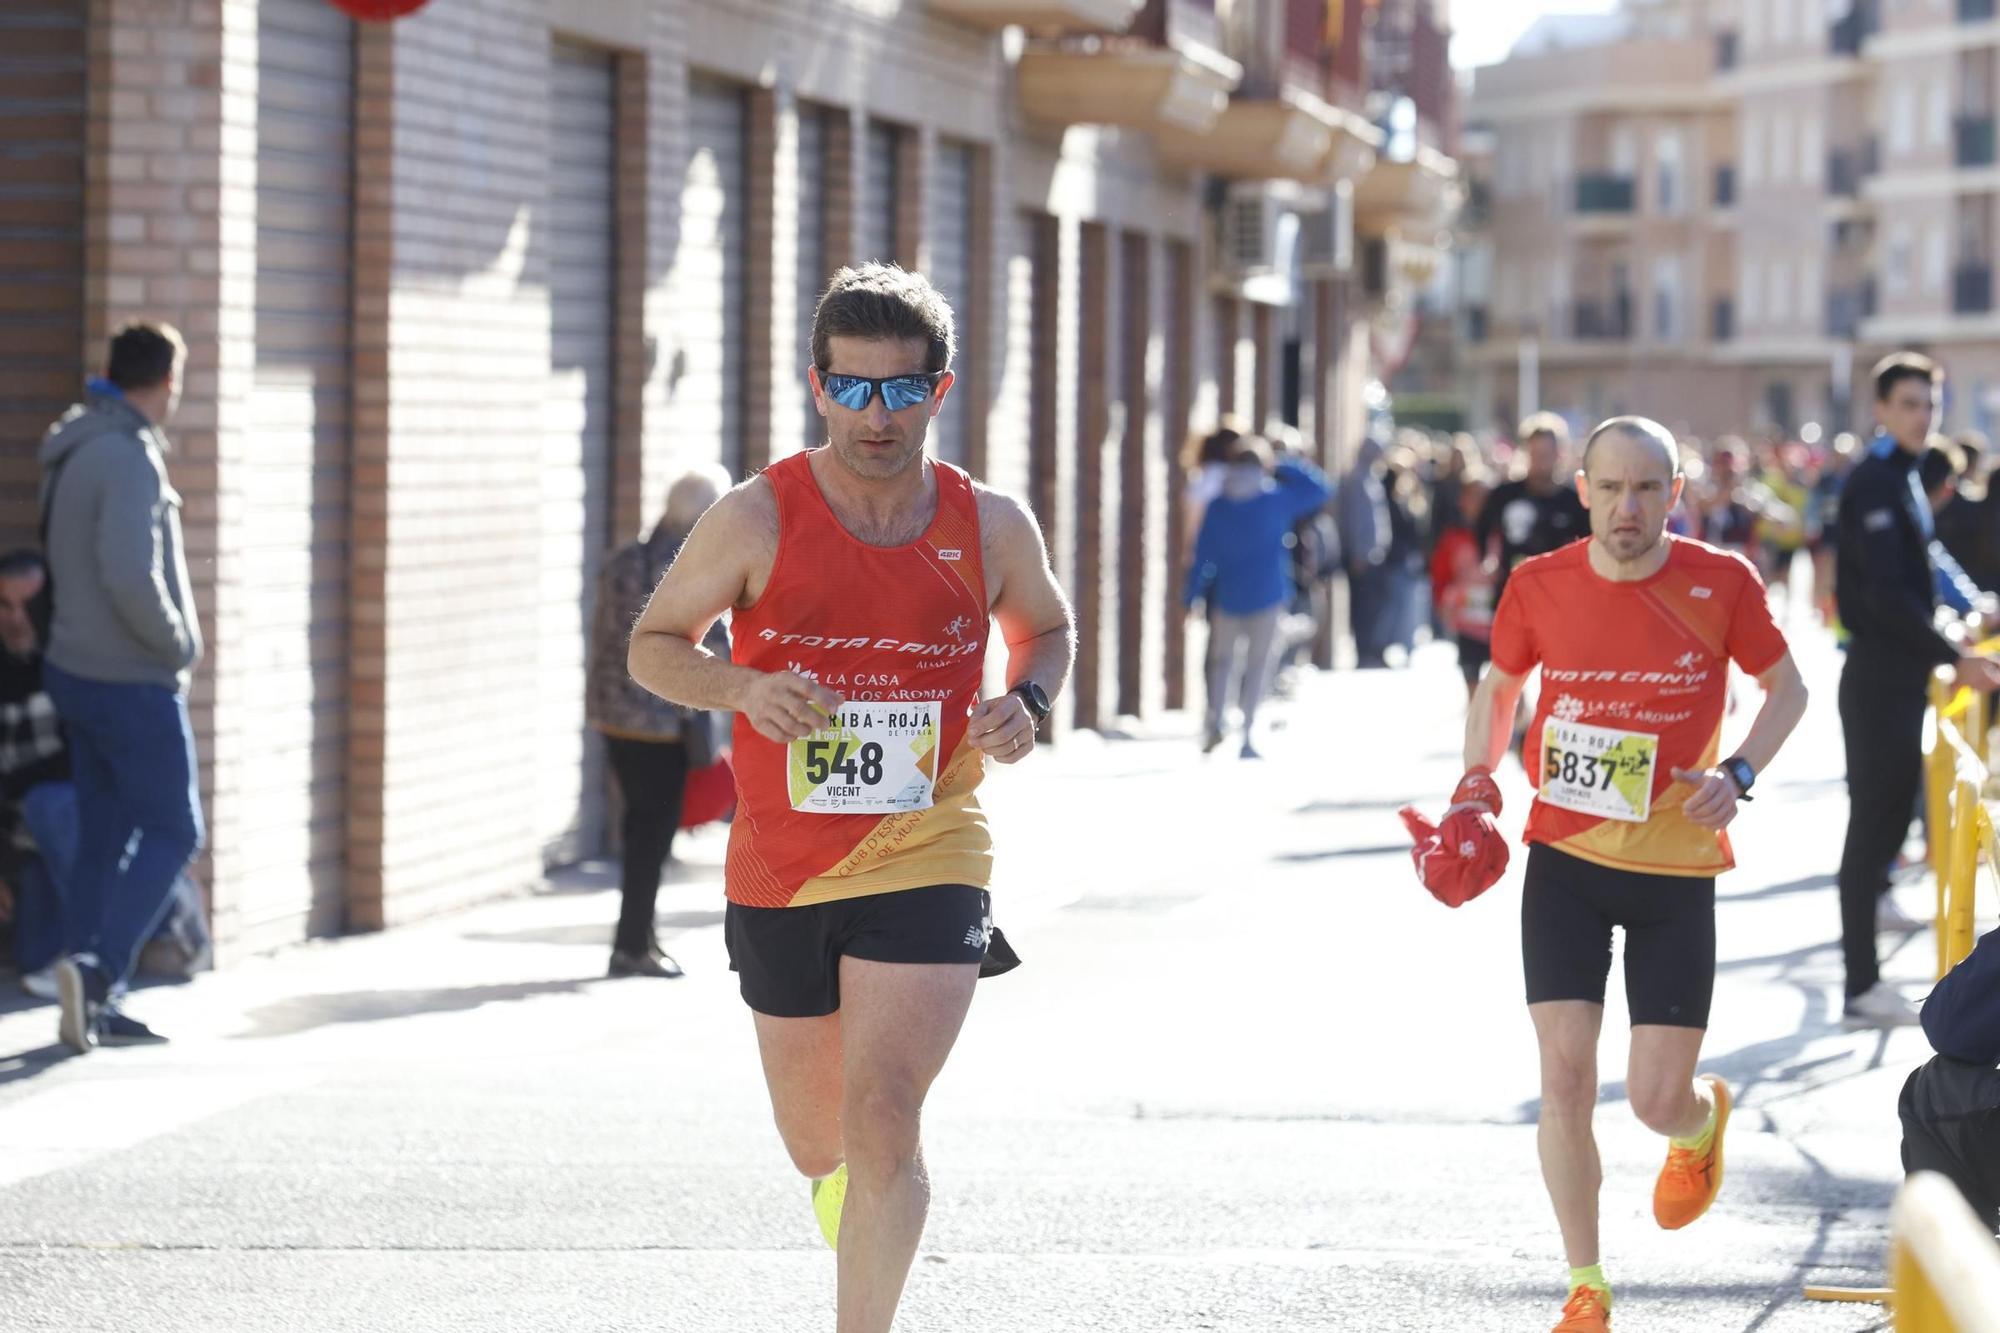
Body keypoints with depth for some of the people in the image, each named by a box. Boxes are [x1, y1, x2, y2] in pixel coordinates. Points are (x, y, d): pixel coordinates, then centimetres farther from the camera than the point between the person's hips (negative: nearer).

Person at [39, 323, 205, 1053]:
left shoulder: (71, 453, 10)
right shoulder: (129, 457, -19)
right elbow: (131, 576, -28)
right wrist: (179, 643, -12)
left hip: (77, 670, 9)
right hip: (132, 682, -9)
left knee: (103, 836, 12)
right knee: (172, 832, -2)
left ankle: (92, 1002, 13)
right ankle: (97, 966, -14)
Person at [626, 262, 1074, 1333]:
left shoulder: (991, 528, -1)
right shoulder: (759, 519, -7)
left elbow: (1046, 627, 19)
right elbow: (652, 645, 2)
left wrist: (1026, 703, -4)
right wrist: (742, 686, -19)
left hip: (925, 861, -1)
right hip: (779, 872, 1)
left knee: (881, 1117, -18)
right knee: (818, 1146, 16)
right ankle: (854, 1177, 53)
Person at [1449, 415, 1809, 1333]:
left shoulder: (1721, 584, -9)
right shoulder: (1540, 586, -5)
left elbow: (1786, 686, 6)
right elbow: (1498, 684, 14)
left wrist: (1738, 774, -11)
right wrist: (1478, 782, -2)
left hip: (1676, 871, -1)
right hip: (1564, 857, 1)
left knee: (1657, 1101, -3)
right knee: (1564, 1071, -7)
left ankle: (1702, 1123, 38)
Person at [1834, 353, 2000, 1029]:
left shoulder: (1903, 480, 16)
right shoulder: (1873, 483, -14)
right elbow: (1887, 594, -22)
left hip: (1902, 676, 10)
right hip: (1877, 677, -10)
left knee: (1890, 816, 12)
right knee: (1874, 820, -7)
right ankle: (1862, 987, -5)